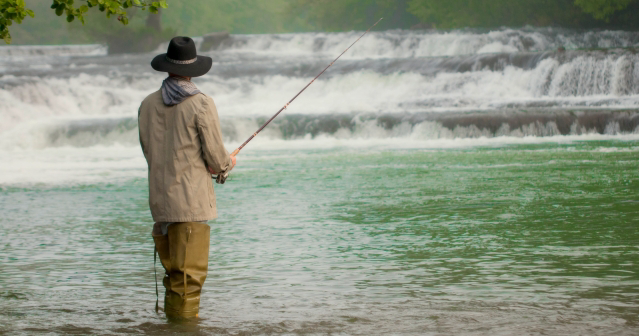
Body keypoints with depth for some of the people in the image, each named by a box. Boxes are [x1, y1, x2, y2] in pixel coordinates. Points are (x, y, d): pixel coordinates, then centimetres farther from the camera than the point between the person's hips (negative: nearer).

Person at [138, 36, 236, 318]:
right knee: (189, 275, -4)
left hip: (159, 200, 6)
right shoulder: (201, 104, -10)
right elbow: (216, 158, -8)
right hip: (191, 201, -6)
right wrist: (228, 163, 16)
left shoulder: (148, 105, 6)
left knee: (173, 272, 14)